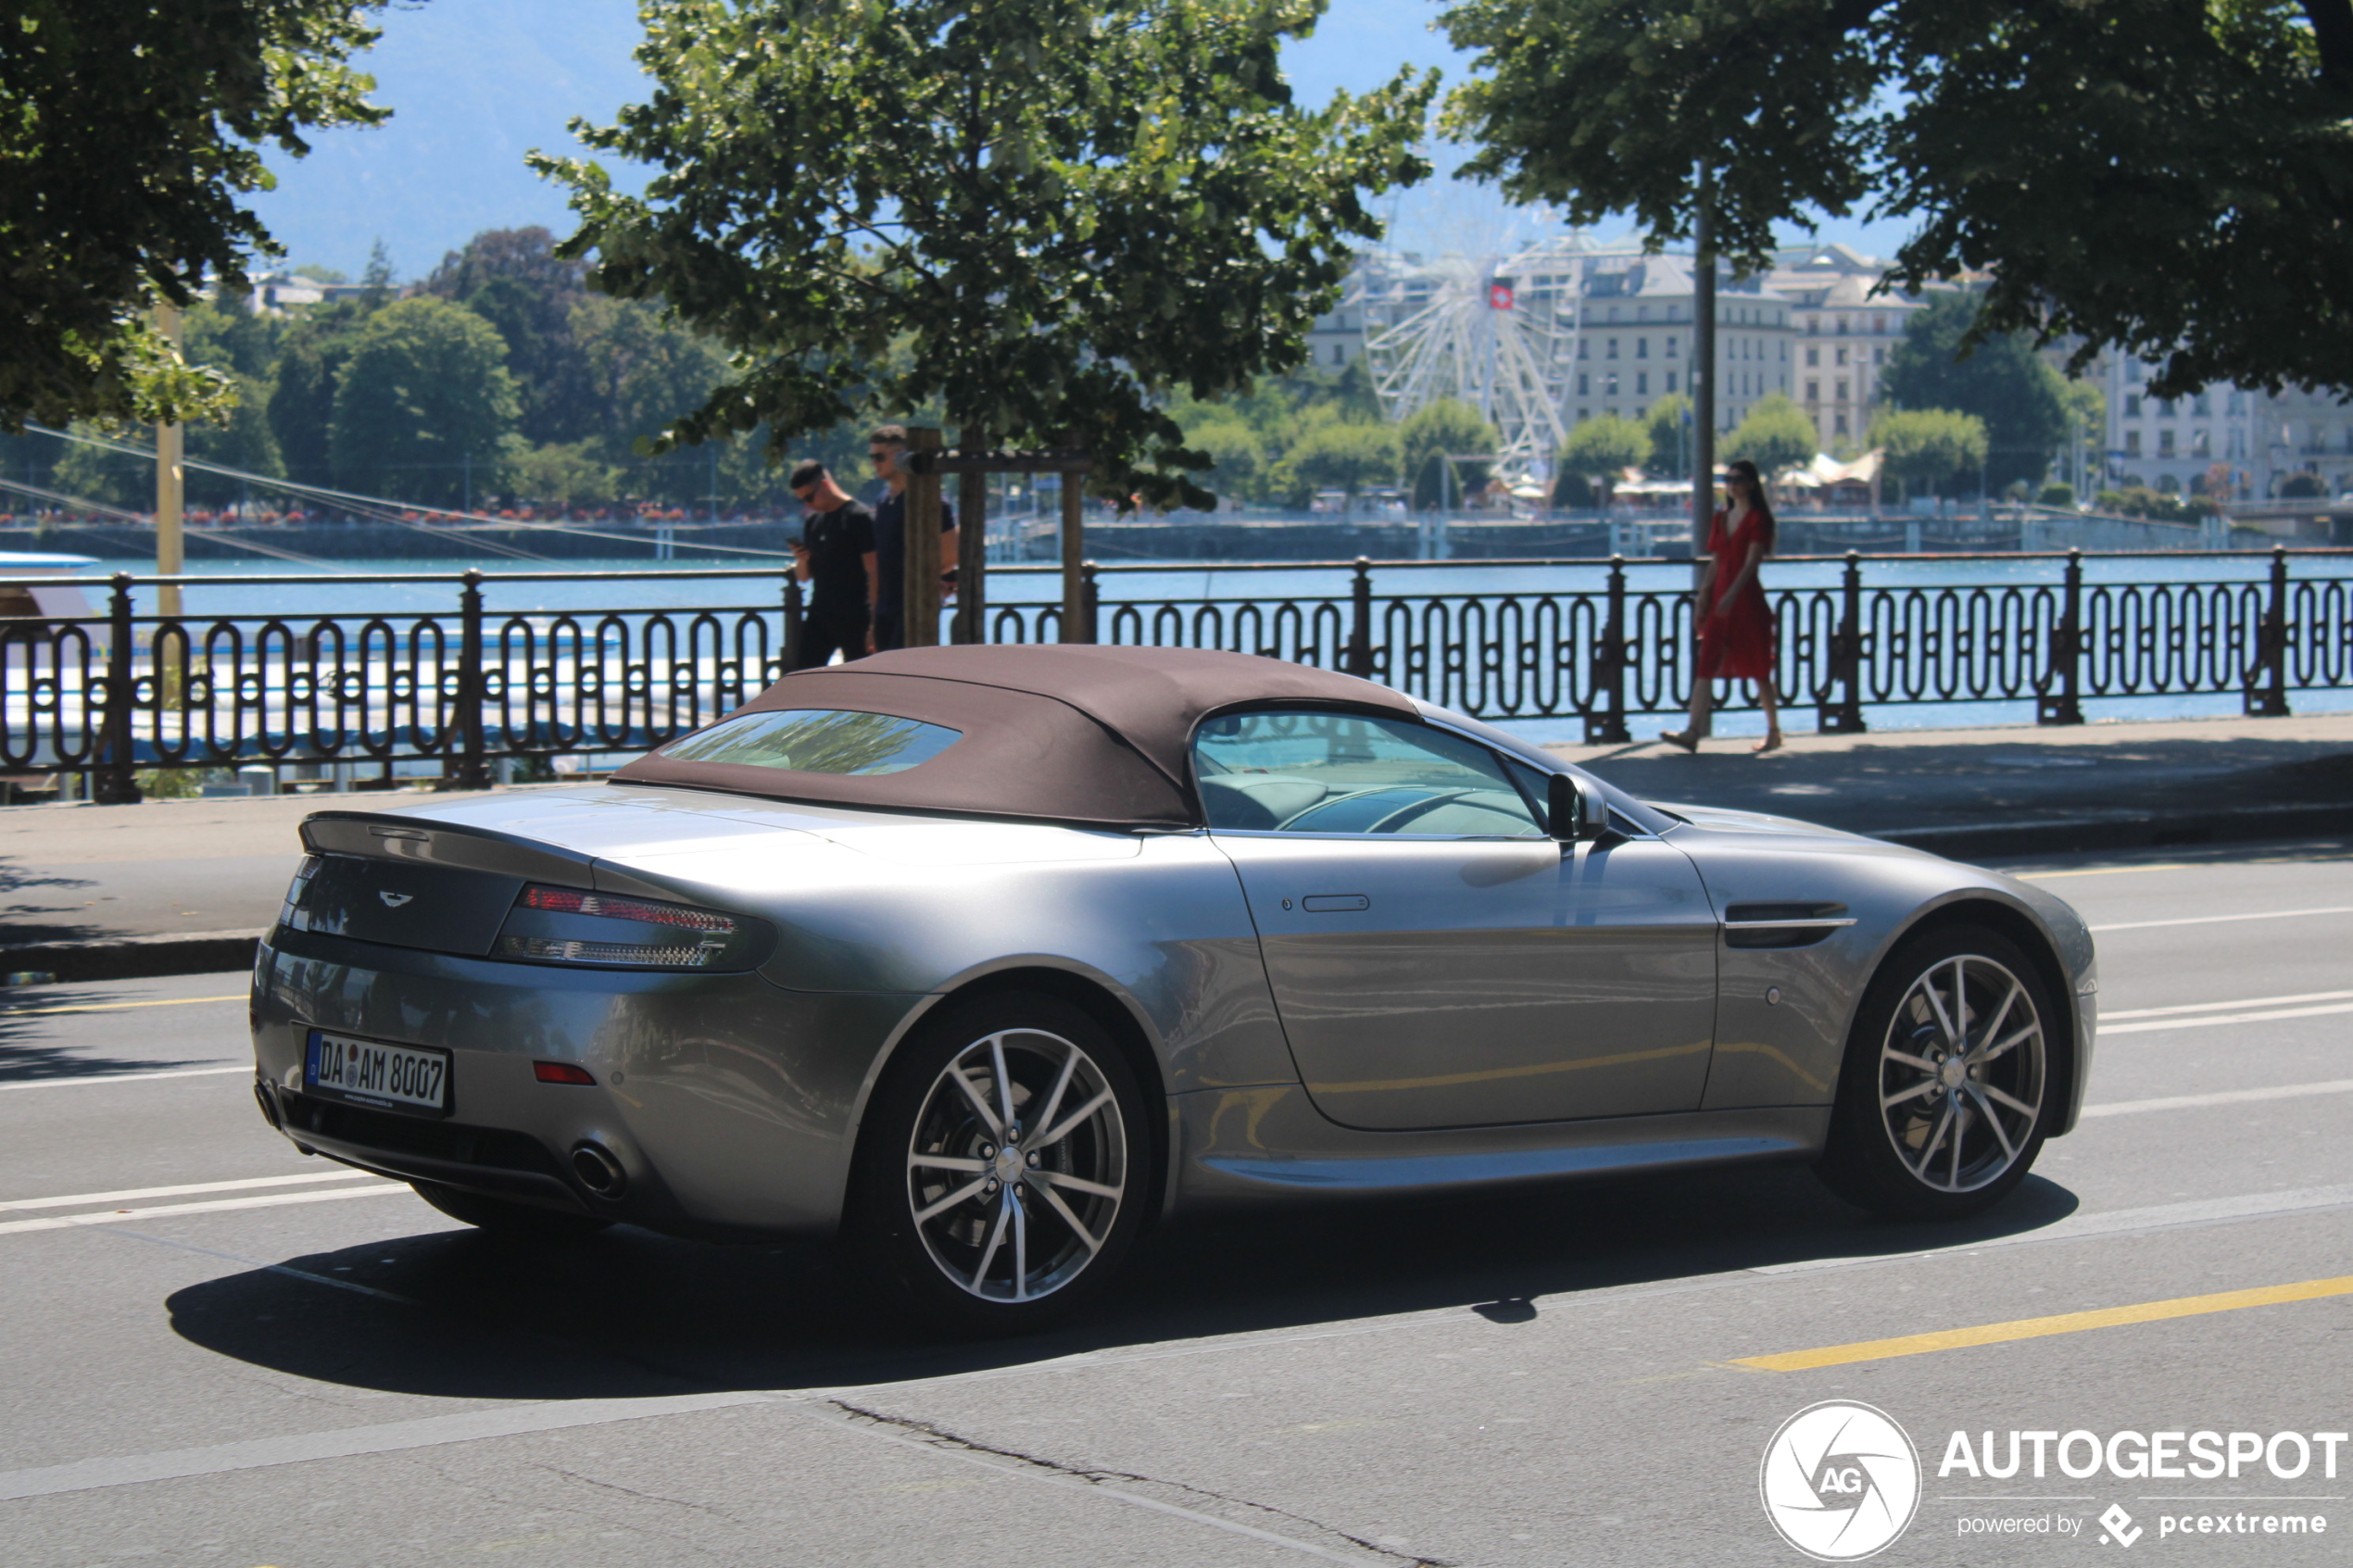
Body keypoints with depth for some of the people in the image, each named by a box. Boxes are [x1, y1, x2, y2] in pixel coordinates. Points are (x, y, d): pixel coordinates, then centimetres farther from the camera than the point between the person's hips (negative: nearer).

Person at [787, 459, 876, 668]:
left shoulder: (859, 517, -10)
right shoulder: (813, 522, 12)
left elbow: (874, 573, -13)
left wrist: (874, 625, -17)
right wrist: (801, 560, -4)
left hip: (854, 619, -7)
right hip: (819, 616, 7)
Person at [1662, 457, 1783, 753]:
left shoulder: (1758, 519, -6)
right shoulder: (1720, 520, 14)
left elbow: (1752, 562, -16)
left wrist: (1732, 594, -27)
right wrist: (1701, 600, 8)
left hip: (1748, 599, -6)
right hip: (1720, 600, 6)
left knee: (1758, 669, 2)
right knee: (1705, 667, -5)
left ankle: (1774, 732, 15)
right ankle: (1693, 732, -13)